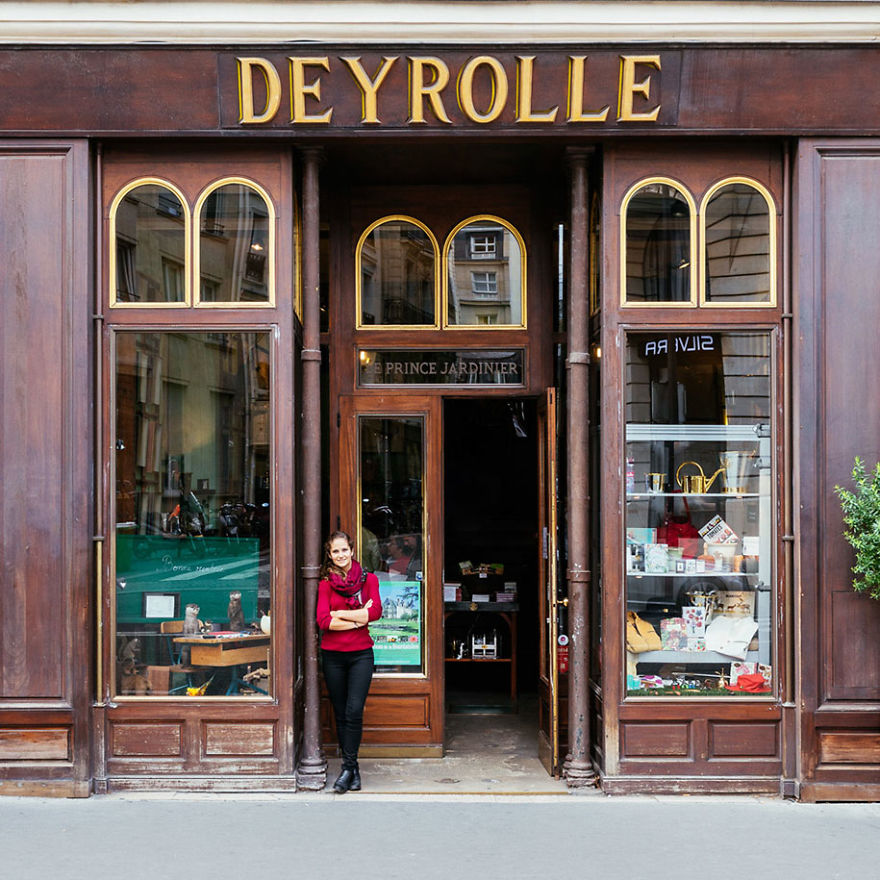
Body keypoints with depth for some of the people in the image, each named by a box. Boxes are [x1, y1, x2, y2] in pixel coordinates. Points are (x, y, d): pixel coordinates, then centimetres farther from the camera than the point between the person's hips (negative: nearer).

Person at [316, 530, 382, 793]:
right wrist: (357, 619, -12)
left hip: (361, 654, -1)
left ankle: (348, 767, -5)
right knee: (340, 713, 6)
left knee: (354, 712, -11)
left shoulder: (368, 579, 5)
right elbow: (323, 621, -8)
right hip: (333, 655, 1)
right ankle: (353, 769, 15)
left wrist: (340, 614, -10)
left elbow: (376, 612, -10)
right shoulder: (326, 583, 3)